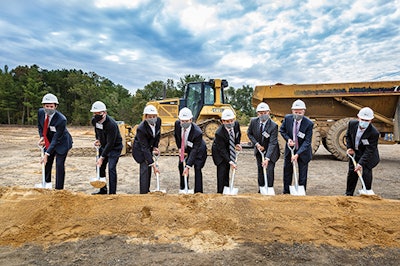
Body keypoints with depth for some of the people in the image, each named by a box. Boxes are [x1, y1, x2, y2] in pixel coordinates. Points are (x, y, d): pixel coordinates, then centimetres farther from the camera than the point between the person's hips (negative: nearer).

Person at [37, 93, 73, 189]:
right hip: (48, 141, 6)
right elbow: (39, 125, 8)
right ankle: (47, 183, 36)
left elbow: (56, 139, -30)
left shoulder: (61, 120, -33)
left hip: (61, 143, -6)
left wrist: (47, 154, -31)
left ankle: (59, 189, 5)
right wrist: (42, 137, -9)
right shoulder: (40, 112, -14)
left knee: (60, 165, -7)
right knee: (47, 162, 13)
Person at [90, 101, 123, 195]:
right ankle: (103, 190, 23)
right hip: (103, 146, 8)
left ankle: (112, 193, -7)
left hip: (114, 147, -8)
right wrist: (97, 139, 3)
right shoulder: (94, 120, -8)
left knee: (111, 168, -15)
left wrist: (102, 157, -28)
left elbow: (110, 143, -30)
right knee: (100, 167, 10)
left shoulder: (111, 124, -32)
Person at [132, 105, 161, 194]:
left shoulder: (158, 121, -18)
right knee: (145, 168, -13)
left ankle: (147, 190, 26)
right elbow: (144, 149, -36)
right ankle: (143, 193, -3)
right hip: (140, 149, -6)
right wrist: (153, 165, -37)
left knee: (149, 169, 12)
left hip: (149, 147, 6)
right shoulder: (141, 129, -36)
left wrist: (155, 146, -2)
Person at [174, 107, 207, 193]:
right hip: (186, 149, 6)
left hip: (198, 151, -6)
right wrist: (179, 148, -9)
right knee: (181, 165, 13)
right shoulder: (177, 124, -24)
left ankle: (198, 192, -3)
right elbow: (176, 135, 0)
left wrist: (188, 167, -42)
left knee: (197, 169, -15)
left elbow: (194, 150, -38)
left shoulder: (197, 132, -40)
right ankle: (183, 188, 33)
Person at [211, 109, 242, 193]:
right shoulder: (219, 133, -34)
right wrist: (230, 162, -35)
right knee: (222, 171, -10)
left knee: (227, 171, 11)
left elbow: (238, 134, 6)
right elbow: (222, 150, -30)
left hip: (230, 150, 6)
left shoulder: (236, 124, -18)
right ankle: (220, 192, 2)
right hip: (219, 152, -5)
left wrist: (237, 144, -8)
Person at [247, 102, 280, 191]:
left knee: (269, 170, -9)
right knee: (260, 170, 14)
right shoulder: (253, 121, -14)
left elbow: (272, 143, -29)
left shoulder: (273, 126, -26)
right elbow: (249, 133, 3)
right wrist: (257, 144, -12)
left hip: (270, 151, -4)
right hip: (259, 150, 4)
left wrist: (267, 158, -38)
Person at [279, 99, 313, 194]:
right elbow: (282, 130, 4)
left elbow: (307, 141, -21)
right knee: (287, 171, 11)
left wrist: (297, 154, -29)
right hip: (290, 149, 3)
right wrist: (288, 139, -15)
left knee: (302, 173, 6)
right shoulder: (287, 118, -13)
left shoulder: (309, 123, -21)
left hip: (303, 151, -3)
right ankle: (286, 192, 25)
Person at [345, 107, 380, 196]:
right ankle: (349, 194, 22)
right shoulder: (352, 123, -18)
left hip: (368, 155, -4)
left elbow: (369, 150, -30)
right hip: (354, 153, 4)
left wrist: (361, 163, -36)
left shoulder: (374, 133, -31)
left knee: (367, 171, -16)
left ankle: (367, 191, 4)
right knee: (352, 173, 9)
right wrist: (349, 147, -8)